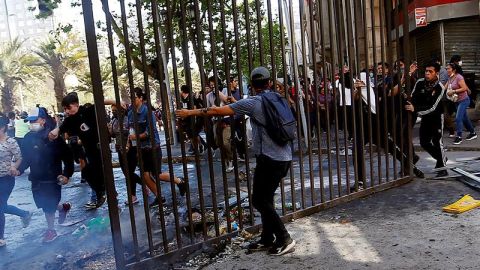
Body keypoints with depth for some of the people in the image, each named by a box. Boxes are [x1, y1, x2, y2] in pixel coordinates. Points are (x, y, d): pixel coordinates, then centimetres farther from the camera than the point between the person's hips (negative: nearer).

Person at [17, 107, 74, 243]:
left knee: (49, 206, 3)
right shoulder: (28, 137, 2)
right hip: (36, 178, 6)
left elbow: (68, 157, -13)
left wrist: (66, 175, -18)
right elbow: (27, 157, 12)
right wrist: (20, 170, -3)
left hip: (52, 178, -6)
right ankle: (63, 207, 42)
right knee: (44, 204, 13)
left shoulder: (53, 137, -15)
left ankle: (51, 230, 23)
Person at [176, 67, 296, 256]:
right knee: (265, 199, 16)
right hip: (285, 157, 8)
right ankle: (267, 240, 24)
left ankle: (284, 239, 11)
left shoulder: (252, 103, -10)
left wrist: (190, 112, 0)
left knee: (260, 200, 4)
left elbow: (216, 111, -9)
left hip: (269, 159, -8)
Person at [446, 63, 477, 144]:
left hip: (463, 100, -8)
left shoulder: (459, 77, -17)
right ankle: (473, 133, 31)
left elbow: (464, 88, -23)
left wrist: (453, 91, -24)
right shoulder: (450, 78, 6)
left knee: (458, 118, -14)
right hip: (457, 101, 8)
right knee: (464, 118, 16)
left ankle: (459, 137, -7)